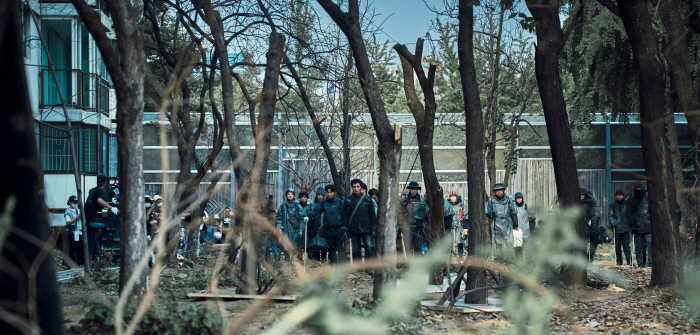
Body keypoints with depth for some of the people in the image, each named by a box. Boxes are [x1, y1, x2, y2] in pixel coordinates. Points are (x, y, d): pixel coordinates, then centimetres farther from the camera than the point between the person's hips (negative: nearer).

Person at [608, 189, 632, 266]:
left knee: (626, 245, -4)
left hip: (625, 228, 0)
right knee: (617, 245, 3)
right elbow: (610, 216, 3)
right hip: (616, 228, 0)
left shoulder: (626, 203, 8)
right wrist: (612, 222, -16)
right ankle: (619, 261, 11)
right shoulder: (612, 205, 5)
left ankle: (629, 261, -4)